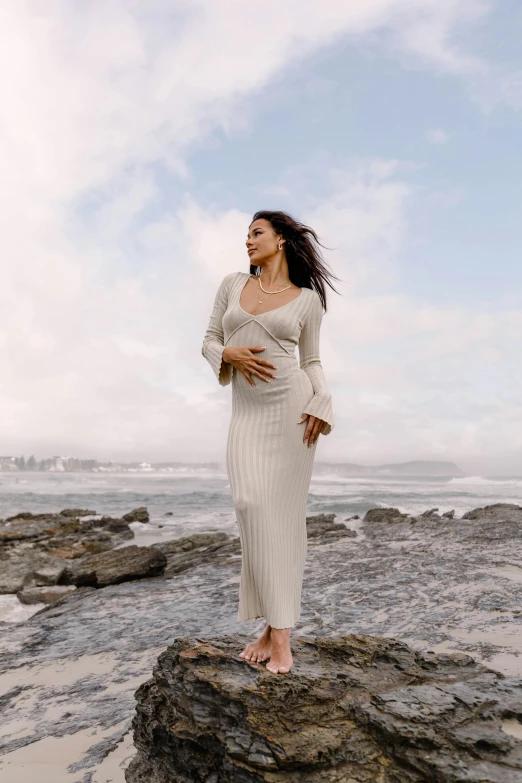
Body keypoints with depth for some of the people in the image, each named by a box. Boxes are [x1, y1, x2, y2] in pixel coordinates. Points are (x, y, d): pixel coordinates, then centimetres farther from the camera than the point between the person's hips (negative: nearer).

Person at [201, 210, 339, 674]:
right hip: (247, 412, 2)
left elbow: (311, 362, 9)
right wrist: (230, 354, -10)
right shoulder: (233, 285, 12)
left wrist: (320, 405, -8)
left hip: (292, 405, -2)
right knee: (252, 505, -11)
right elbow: (210, 342, 12)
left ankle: (279, 629, 5)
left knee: (284, 513, -4)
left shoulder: (307, 299, 6)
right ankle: (276, 628, 1)